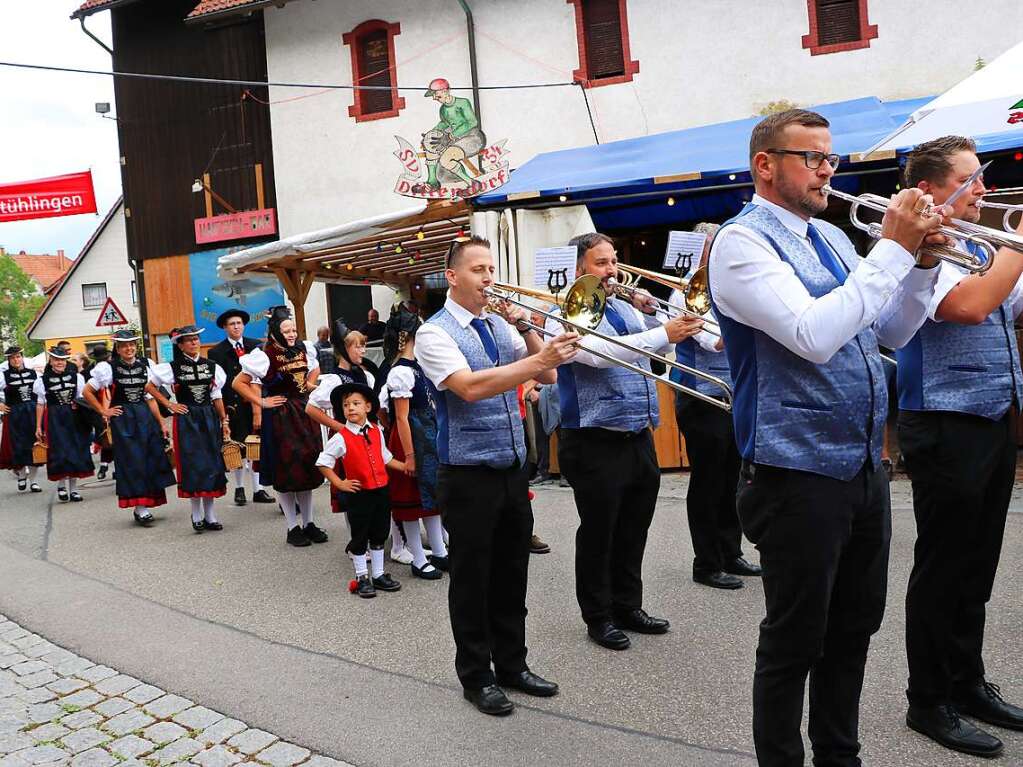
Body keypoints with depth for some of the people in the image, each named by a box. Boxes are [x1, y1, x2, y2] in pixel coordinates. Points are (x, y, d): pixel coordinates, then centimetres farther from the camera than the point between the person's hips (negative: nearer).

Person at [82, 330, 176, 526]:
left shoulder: (145, 365, 5)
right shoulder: (109, 368, -5)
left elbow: (150, 397, 9)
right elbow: (86, 392, 1)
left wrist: (161, 423, 6)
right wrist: (103, 411, 0)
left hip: (145, 416, 4)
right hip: (123, 419, -4)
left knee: (152, 460, 1)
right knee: (133, 462, -3)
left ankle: (143, 506, 12)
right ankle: (140, 508, 1)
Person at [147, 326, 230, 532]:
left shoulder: (211, 366, 5)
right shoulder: (173, 368, -3)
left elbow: (217, 397, 9)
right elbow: (149, 386, 5)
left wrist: (224, 422, 7)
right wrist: (169, 404, -1)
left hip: (209, 418, 3)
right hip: (186, 420, -3)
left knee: (212, 464, 3)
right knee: (192, 465, -1)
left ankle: (209, 513, 11)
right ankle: (197, 514, 8)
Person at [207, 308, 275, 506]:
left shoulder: (255, 346, 7)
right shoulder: (216, 352, 1)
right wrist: (223, 409, -8)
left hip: (255, 404, 2)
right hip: (233, 407, -1)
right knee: (238, 449, 5)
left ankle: (257, 489, 10)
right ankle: (239, 488, 19)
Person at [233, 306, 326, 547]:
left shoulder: (304, 349, 2)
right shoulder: (265, 355, -13)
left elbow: (314, 369, 24)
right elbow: (238, 383, -10)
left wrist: (309, 385, 8)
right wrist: (261, 402, -10)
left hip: (304, 413, 5)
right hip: (278, 417, -5)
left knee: (308, 468, 9)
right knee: (285, 471, 2)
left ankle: (308, 523, 20)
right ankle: (293, 527, 12)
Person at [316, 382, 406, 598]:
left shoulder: (377, 431, 3)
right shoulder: (341, 438, -12)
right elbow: (323, 463, -7)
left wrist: (405, 467, 9)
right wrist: (339, 483, -10)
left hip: (381, 491, 5)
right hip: (358, 494, -5)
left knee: (379, 535, 15)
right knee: (359, 538, 6)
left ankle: (378, 575, 30)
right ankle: (362, 578, 20)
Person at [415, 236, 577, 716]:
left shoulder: (500, 326, 10)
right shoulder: (435, 332, -10)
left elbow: (546, 376, 5)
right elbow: (470, 387, -26)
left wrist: (526, 330, -9)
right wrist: (539, 359, -29)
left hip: (512, 469, 6)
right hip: (469, 475, -6)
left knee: (512, 573, 15)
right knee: (472, 578, 6)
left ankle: (512, 665, 30)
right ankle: (476, 677, 21)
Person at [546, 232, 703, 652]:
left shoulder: (626, 308, 13)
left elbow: (658, 349, 20)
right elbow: (601, 353, -26)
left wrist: (650, 313, 3)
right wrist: (664, 334, -30)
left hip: (639, 438, 7)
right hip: (596, 442, -7)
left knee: (633, 531, 16)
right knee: (598, 534, 5)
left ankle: (628, 607, 31)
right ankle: (598, 618, 20)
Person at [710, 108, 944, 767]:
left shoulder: (832, 238, 13)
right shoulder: (742, 240, -12)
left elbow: (891, 333, 15)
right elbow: (815, 335, -25)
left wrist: (924, 260, 1)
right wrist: (892, 249, -18)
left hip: (864, 465, 8)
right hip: (799, 472, -8)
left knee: (854, 628, 20)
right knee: (795, 641, 5)